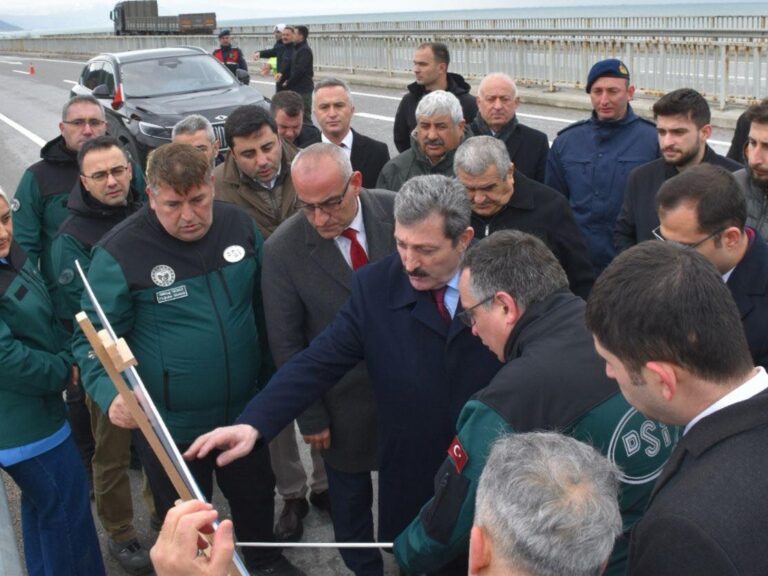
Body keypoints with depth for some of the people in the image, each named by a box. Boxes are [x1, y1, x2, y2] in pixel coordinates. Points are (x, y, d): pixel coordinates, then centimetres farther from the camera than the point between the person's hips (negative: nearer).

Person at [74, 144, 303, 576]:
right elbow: (94, 339, -15)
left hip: (244, 411, 4)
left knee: (256, 494, 26)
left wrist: (273, 379, 13)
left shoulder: (240, 225, -6)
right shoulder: (120, 252, -20)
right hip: (170, 426, -4)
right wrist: (110, 392, -34)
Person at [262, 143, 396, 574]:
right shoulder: (283, 250, -18)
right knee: (350, 498, 18)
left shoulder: (399, 211, -14)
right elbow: (286, 343, -9)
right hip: (345, 403, -1)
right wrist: (310, 415, -6)